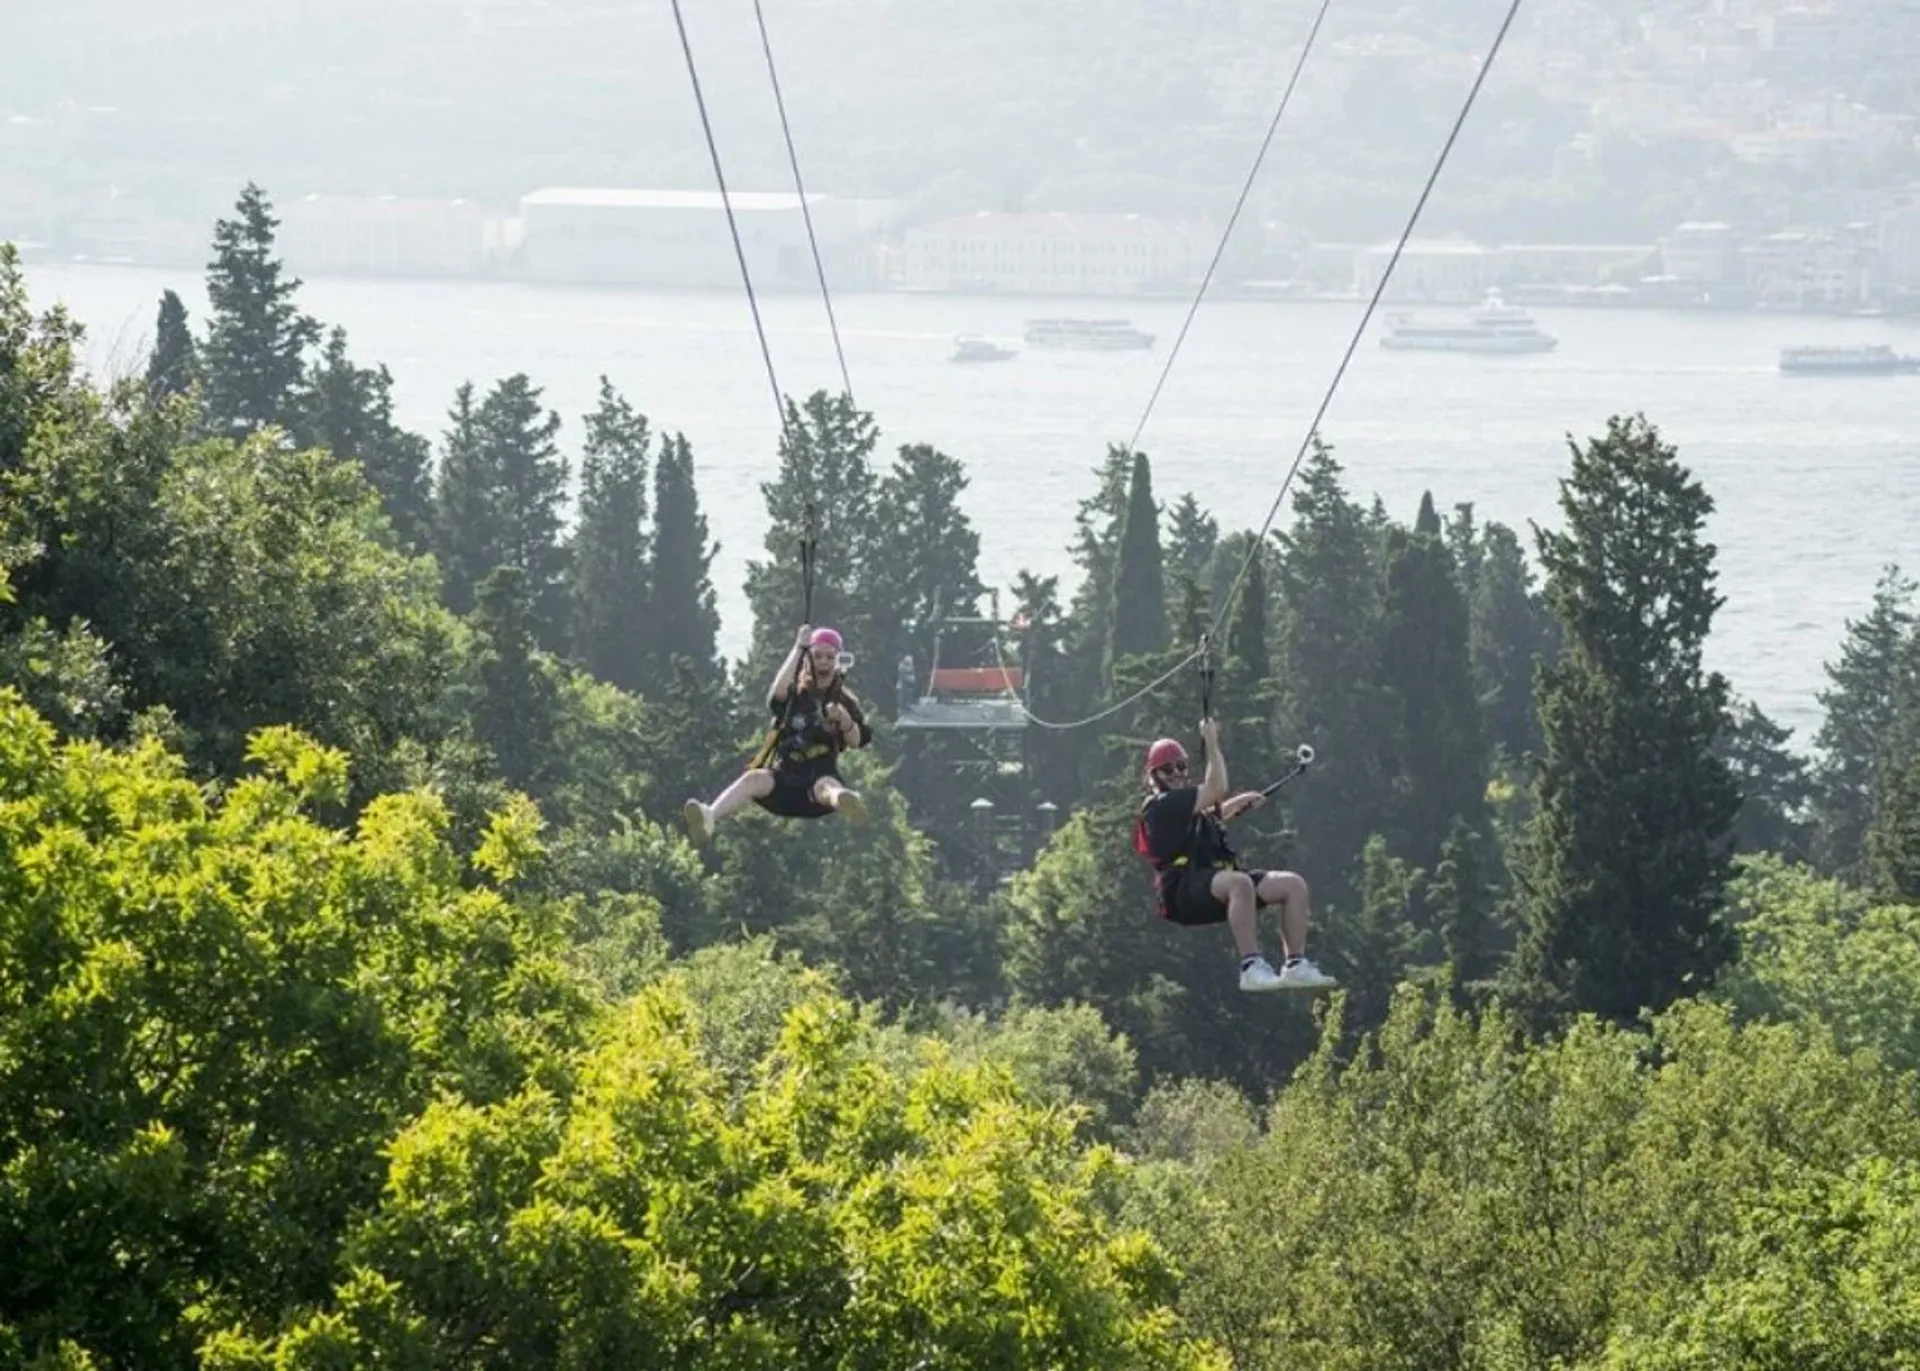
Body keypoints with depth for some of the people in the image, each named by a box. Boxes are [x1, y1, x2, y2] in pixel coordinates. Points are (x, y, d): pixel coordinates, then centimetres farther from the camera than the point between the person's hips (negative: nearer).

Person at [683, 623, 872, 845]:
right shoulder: (796, 695, 13)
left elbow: (856, 741, -3)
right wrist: (799, 648, -15)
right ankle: (709, 818, -59)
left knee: (827, 786, -39)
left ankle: (848, 805, -78)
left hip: (819, 777, -2)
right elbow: (778, 693, -13)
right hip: (783, 778, 2)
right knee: (755, 778, -33)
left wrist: (845, 720, -24)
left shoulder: (845, 702, 13)